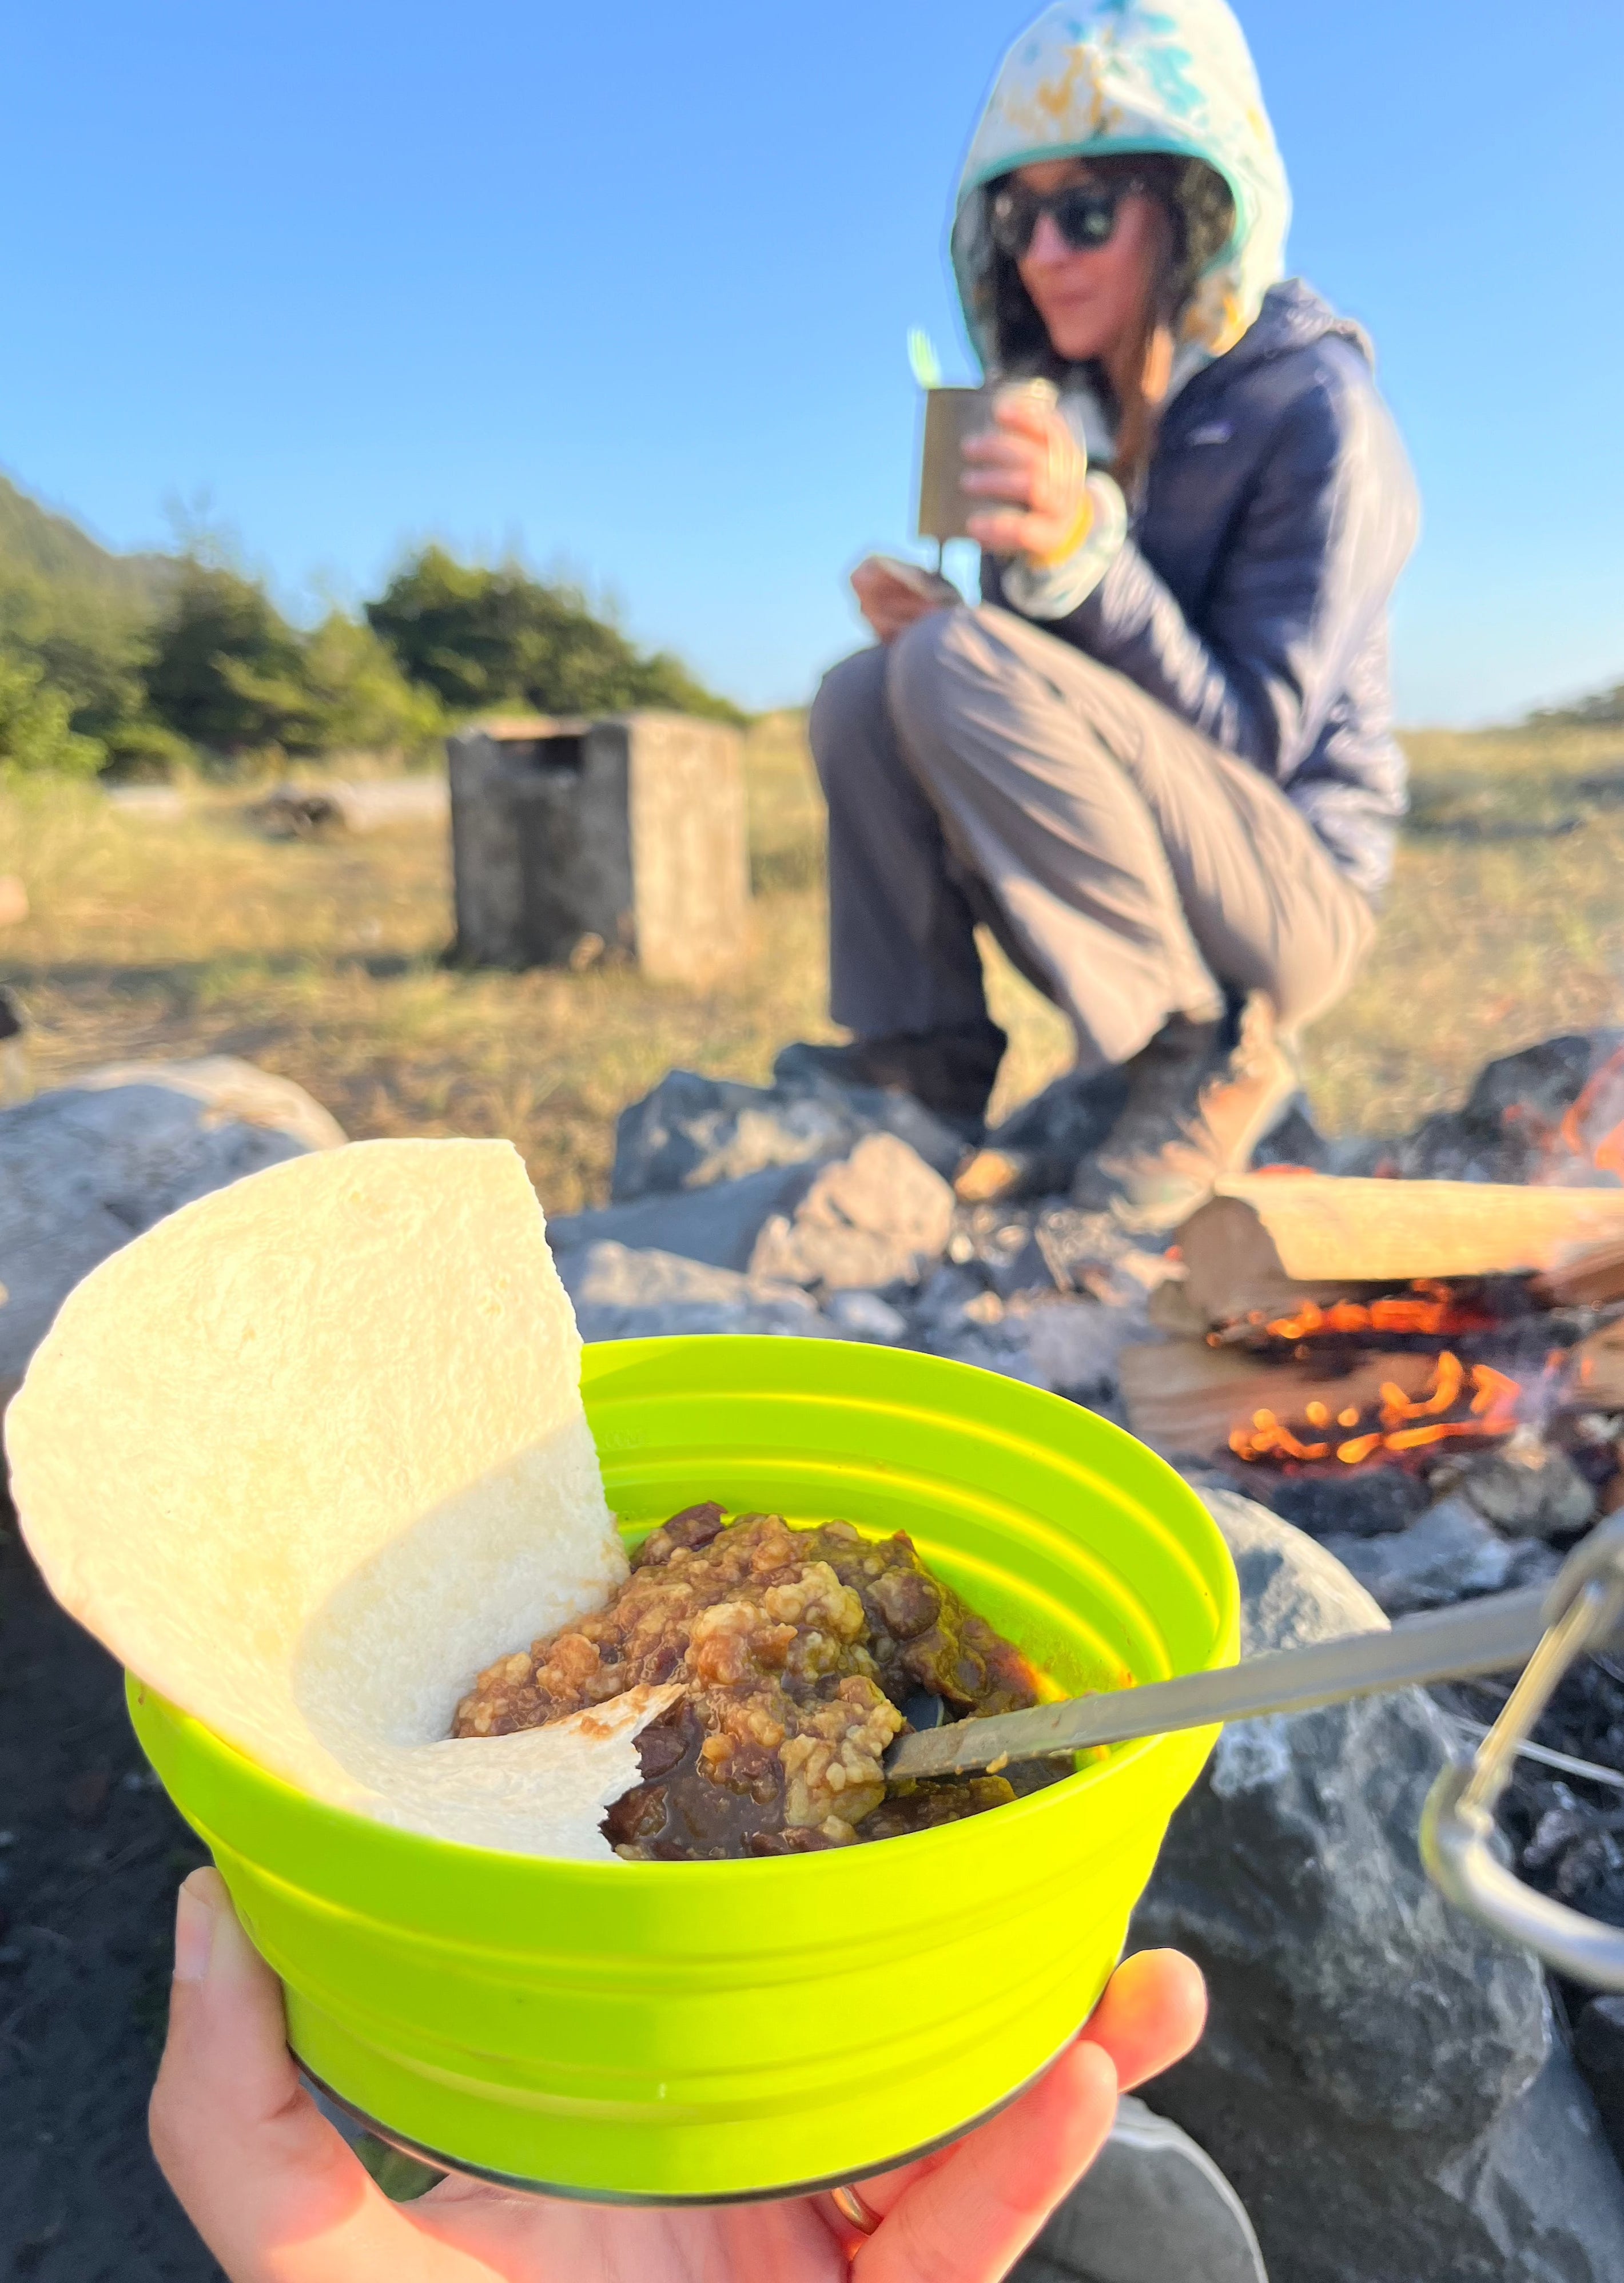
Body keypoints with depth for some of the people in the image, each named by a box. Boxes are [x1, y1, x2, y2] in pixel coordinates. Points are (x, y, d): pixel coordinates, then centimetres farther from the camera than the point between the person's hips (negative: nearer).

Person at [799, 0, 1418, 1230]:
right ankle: (929, 1055, -7)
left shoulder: (1313, 409, -13)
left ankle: (1206, 1047, -16)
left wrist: (1083, 554, -30)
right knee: (860, 697, -5)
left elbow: (1252, 741, -19)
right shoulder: (1070, 406, 7)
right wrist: (929, 621, -9)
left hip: (1293, 893, -7)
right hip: (1135, 891, 7)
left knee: (959, 665, -26)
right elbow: (1062, 708, 11)